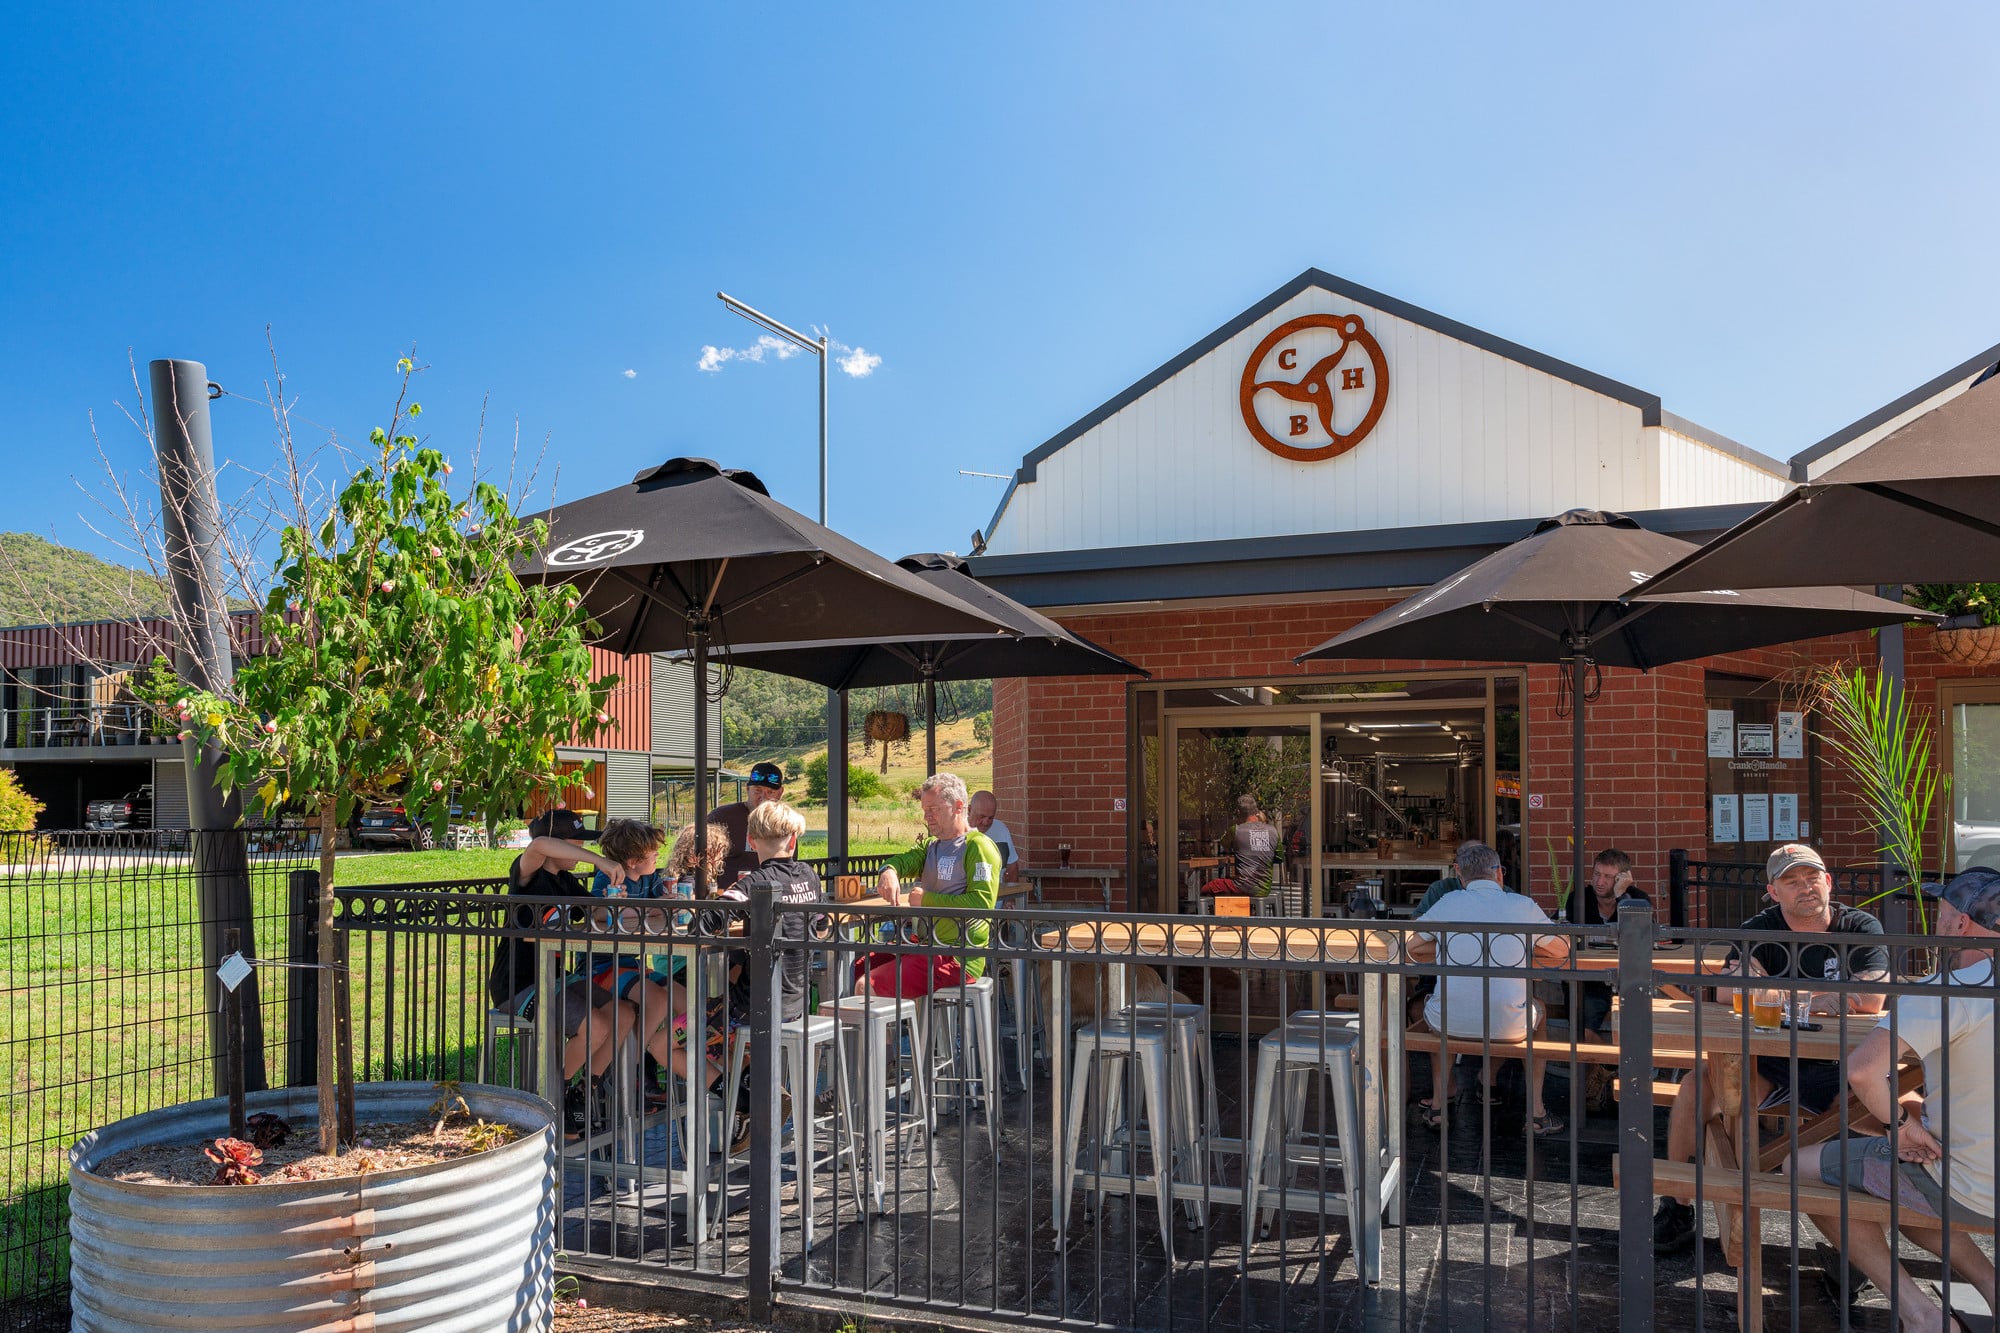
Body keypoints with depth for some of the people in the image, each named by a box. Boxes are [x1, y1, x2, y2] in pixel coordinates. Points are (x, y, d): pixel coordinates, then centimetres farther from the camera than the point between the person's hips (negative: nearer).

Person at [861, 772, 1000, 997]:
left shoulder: (979, 847, -7)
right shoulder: (932, 846, 22)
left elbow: (982, 903, -19)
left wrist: (927, 900, -15)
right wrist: (889, 871, -20)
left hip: (957, 958, -9)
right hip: (923, 945, 9)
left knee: (867, 987, -21)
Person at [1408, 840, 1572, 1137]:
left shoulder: (1448, 902, 2)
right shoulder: (1523, 905, 0)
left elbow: (1415, 949, 11)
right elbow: (1562, 950, 15)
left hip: (1451, 1023, 0)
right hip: (1508, 1026, 0)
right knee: (1537, 1012, 34)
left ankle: (1437, 1104, 40)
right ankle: (1536, 1114, 37)